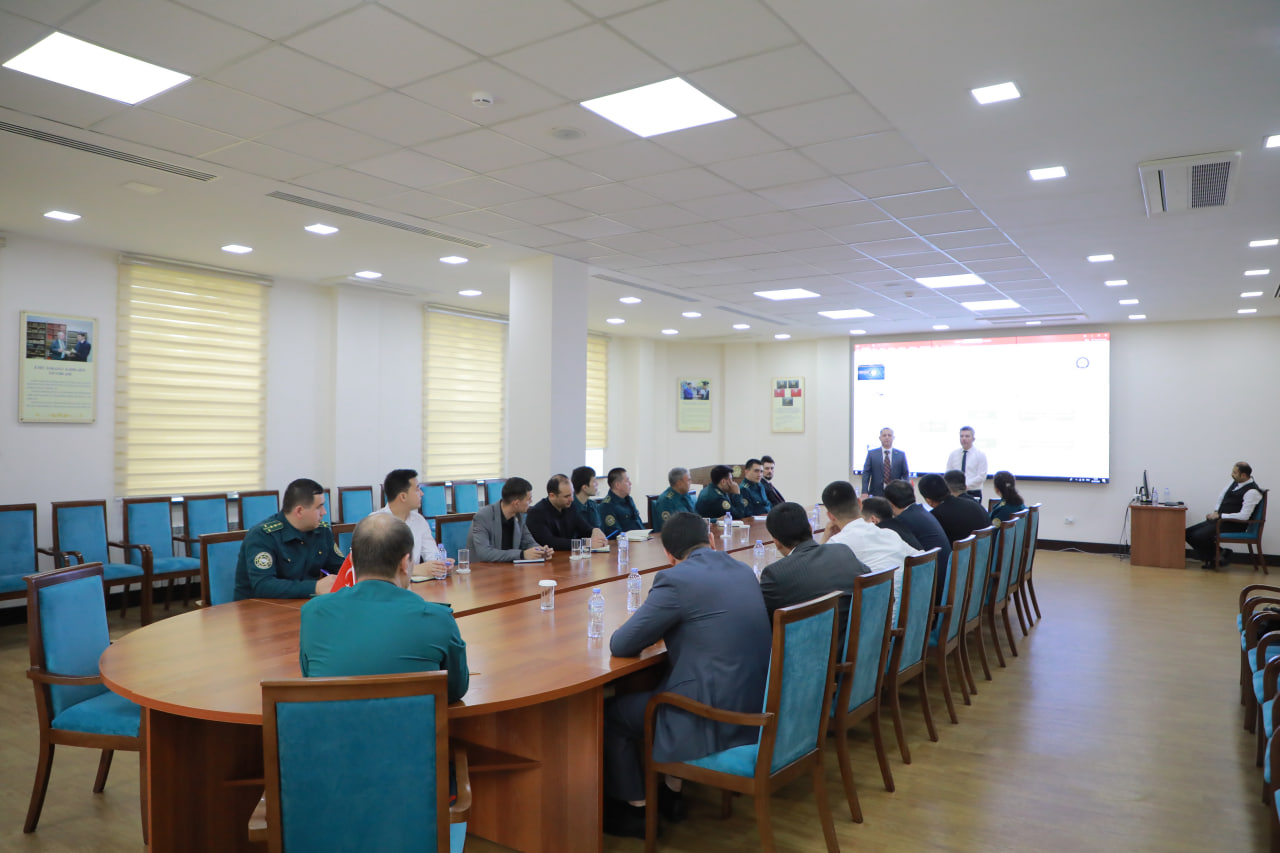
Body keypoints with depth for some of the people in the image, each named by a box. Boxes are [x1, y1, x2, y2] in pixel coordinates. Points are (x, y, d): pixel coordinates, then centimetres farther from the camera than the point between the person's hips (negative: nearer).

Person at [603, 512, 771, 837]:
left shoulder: (676, 579, -15)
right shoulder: (744, 570, 8)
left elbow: (620, 645, -10)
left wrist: (656, 629, 9)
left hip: (712, 721, -8)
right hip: (755, 707, 8)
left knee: (611, 712, 13)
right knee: (649, 690, 31)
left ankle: (635, 809, 26)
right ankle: (671, 794, 39)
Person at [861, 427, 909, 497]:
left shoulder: (901, 455, 8)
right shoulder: (871, 453, 6)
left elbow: (905, 475, 8)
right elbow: (866, 473, 2)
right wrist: (864, 492, -9)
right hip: (876, 494, -1)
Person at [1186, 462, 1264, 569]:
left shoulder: (1252, 492, -18)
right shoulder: (1234, 482, 8)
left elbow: (1243, 516, -23)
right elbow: (1221, 497, 24)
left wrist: (1220, 515, -17)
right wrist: (1215, 512, 9)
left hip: (1232, 525, -9)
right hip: (1219, 519, 9)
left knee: (1198, 536, -24)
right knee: (1189, 533, -2)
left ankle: (1215, 558, 3)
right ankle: (1213, 557, 3)